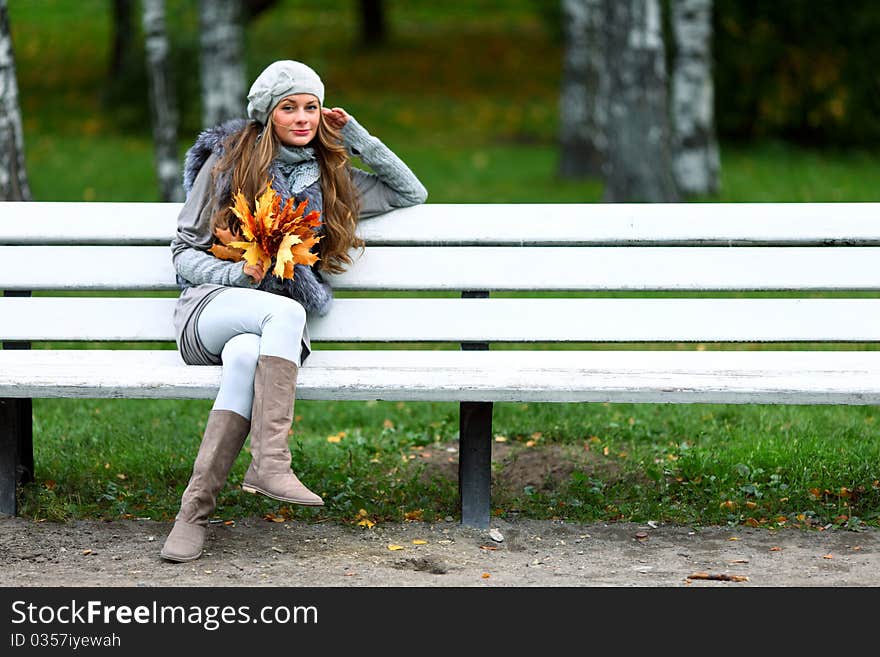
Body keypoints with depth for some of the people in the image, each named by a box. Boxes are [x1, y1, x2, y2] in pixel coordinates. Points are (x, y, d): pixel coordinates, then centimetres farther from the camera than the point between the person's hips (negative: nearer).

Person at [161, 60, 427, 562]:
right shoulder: (227, 161, 7)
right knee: (285, 310, -37)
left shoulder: (331, 177, 16)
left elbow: (413, 194, 22)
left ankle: (196, 507, -42)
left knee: (245, 356, -37)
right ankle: (271, 463, -45)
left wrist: (359, 139, 12)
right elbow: (185, 251, 7)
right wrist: (237, 274, -13)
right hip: (211, 308, -2)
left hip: (277, 327, 2)